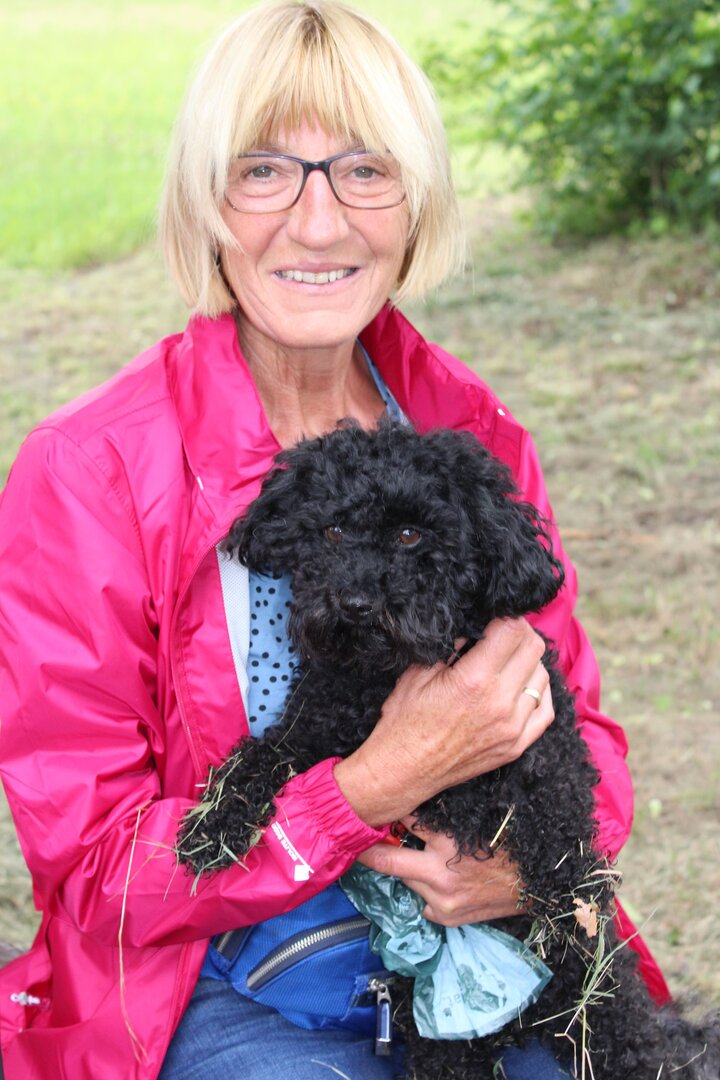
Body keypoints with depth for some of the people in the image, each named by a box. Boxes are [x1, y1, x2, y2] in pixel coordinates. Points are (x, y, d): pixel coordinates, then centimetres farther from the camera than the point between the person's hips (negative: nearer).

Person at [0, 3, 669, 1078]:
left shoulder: (474, 431, 1)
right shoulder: (87, 472, -13)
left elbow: (575, 717, 10)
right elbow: (93, 871, -12)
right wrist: (381, 783, -25)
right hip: (214, 984, -4)